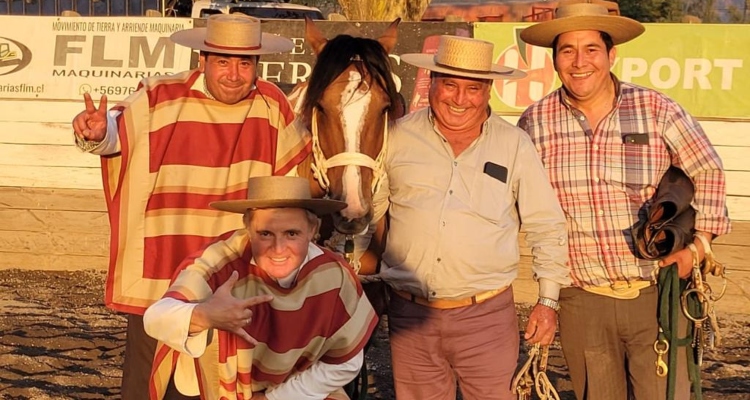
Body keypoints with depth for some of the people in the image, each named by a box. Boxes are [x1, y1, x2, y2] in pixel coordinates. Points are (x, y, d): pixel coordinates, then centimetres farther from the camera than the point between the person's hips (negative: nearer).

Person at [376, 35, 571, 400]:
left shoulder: (515, 145, 0)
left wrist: (548, 300, 2)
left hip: (487, 314, -1)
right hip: (410, 314, 1)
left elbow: (547, 227, 5)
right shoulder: (397, 137, 1)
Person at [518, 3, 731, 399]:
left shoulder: (656, 110, -4)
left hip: (656, 295, -1)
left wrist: (698, 243, -2)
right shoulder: (535, 122, 0)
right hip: (581, 302, 2)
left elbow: (707, 172, 7)